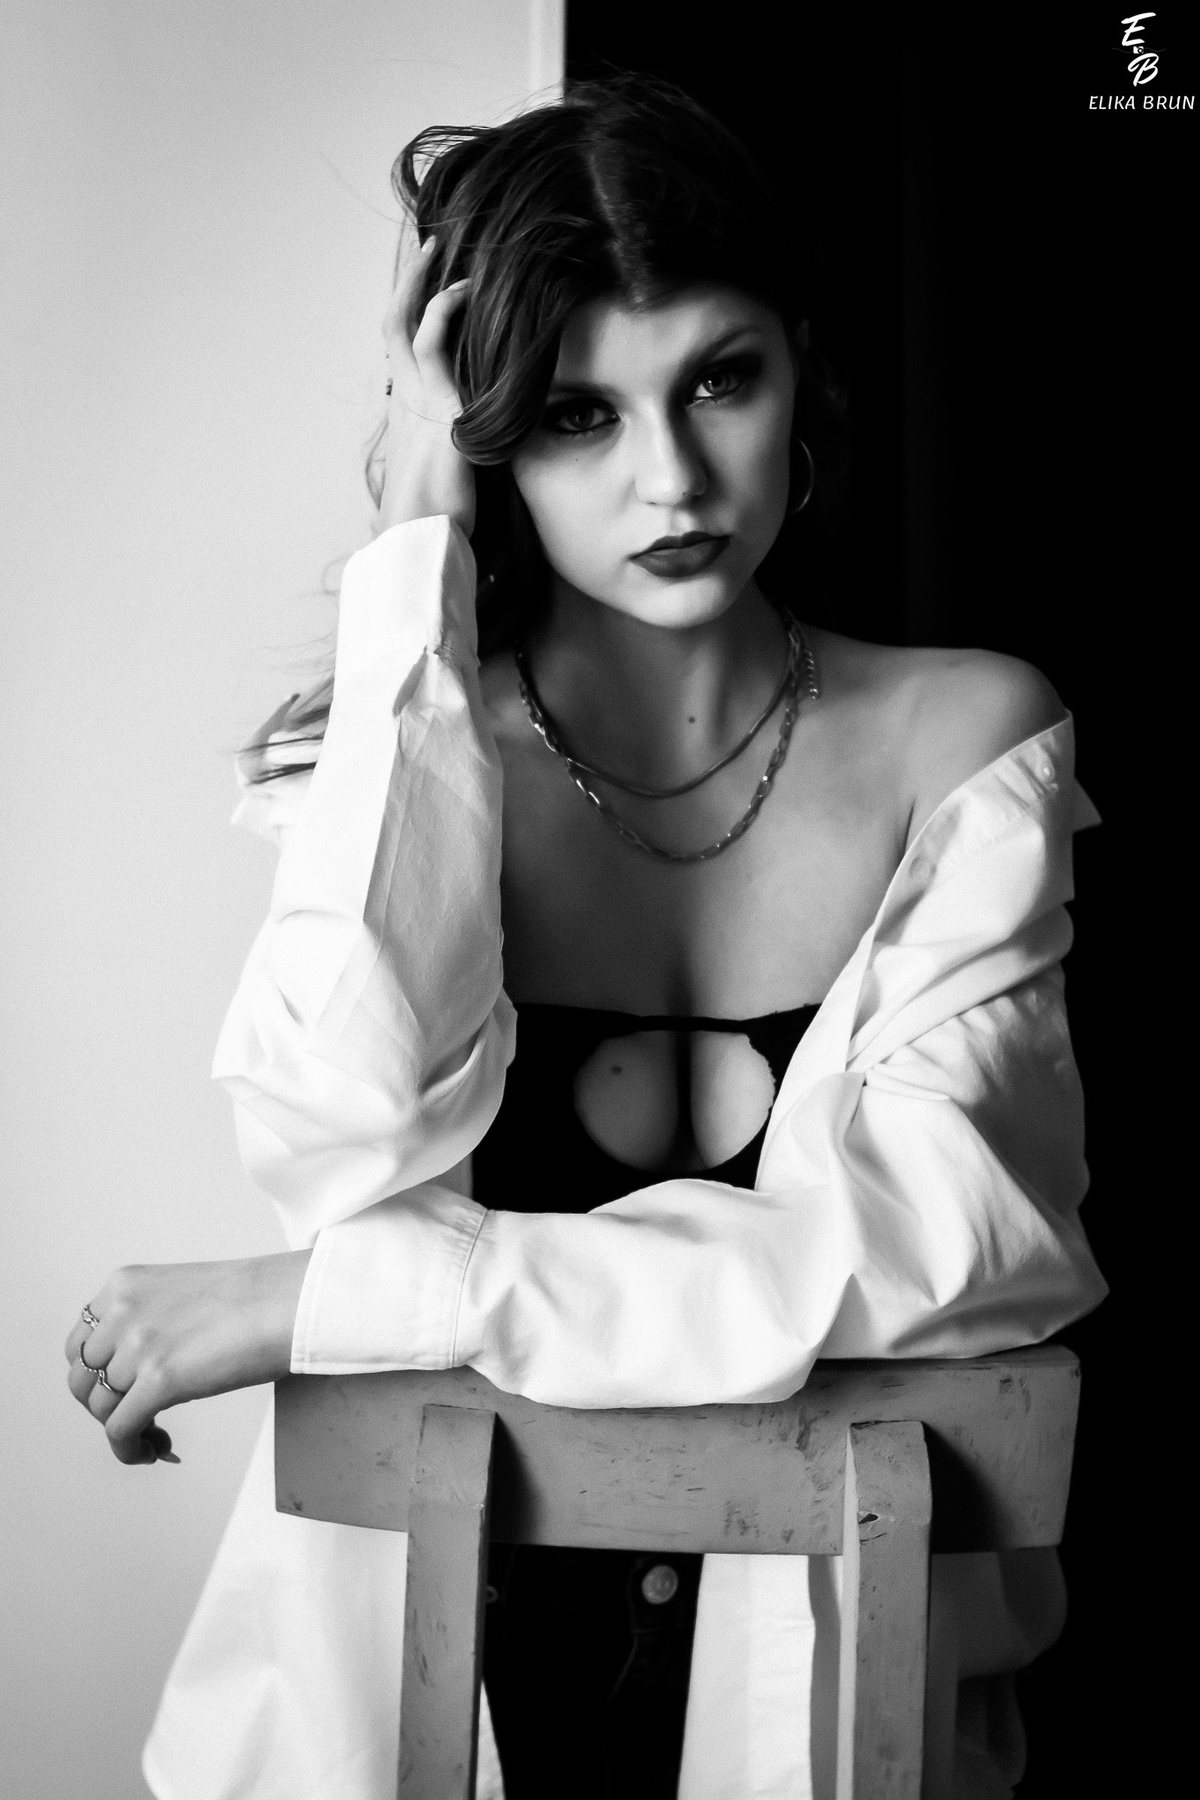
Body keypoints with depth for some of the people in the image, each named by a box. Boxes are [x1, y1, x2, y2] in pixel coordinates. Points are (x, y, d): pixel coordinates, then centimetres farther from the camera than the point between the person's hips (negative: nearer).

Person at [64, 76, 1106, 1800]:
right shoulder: (400, 753, -3)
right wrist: (413, 553, -18)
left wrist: (314, 1298, -21)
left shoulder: (966, 741, -6)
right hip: (439, 1648, 1)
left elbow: (930, 1238, -18)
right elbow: (351, 1150, -22)